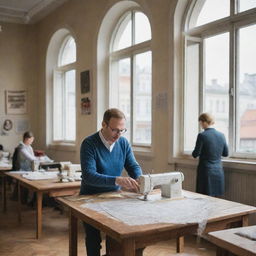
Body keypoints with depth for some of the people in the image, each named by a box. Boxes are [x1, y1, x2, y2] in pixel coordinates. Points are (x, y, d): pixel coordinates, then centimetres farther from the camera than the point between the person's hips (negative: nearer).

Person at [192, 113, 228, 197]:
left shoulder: (202, 135, -13)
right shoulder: (221, 135, 3)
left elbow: (195, 154, -10)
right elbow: (226, 153, 11)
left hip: (206, 172, -5)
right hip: (218, 172, 5)